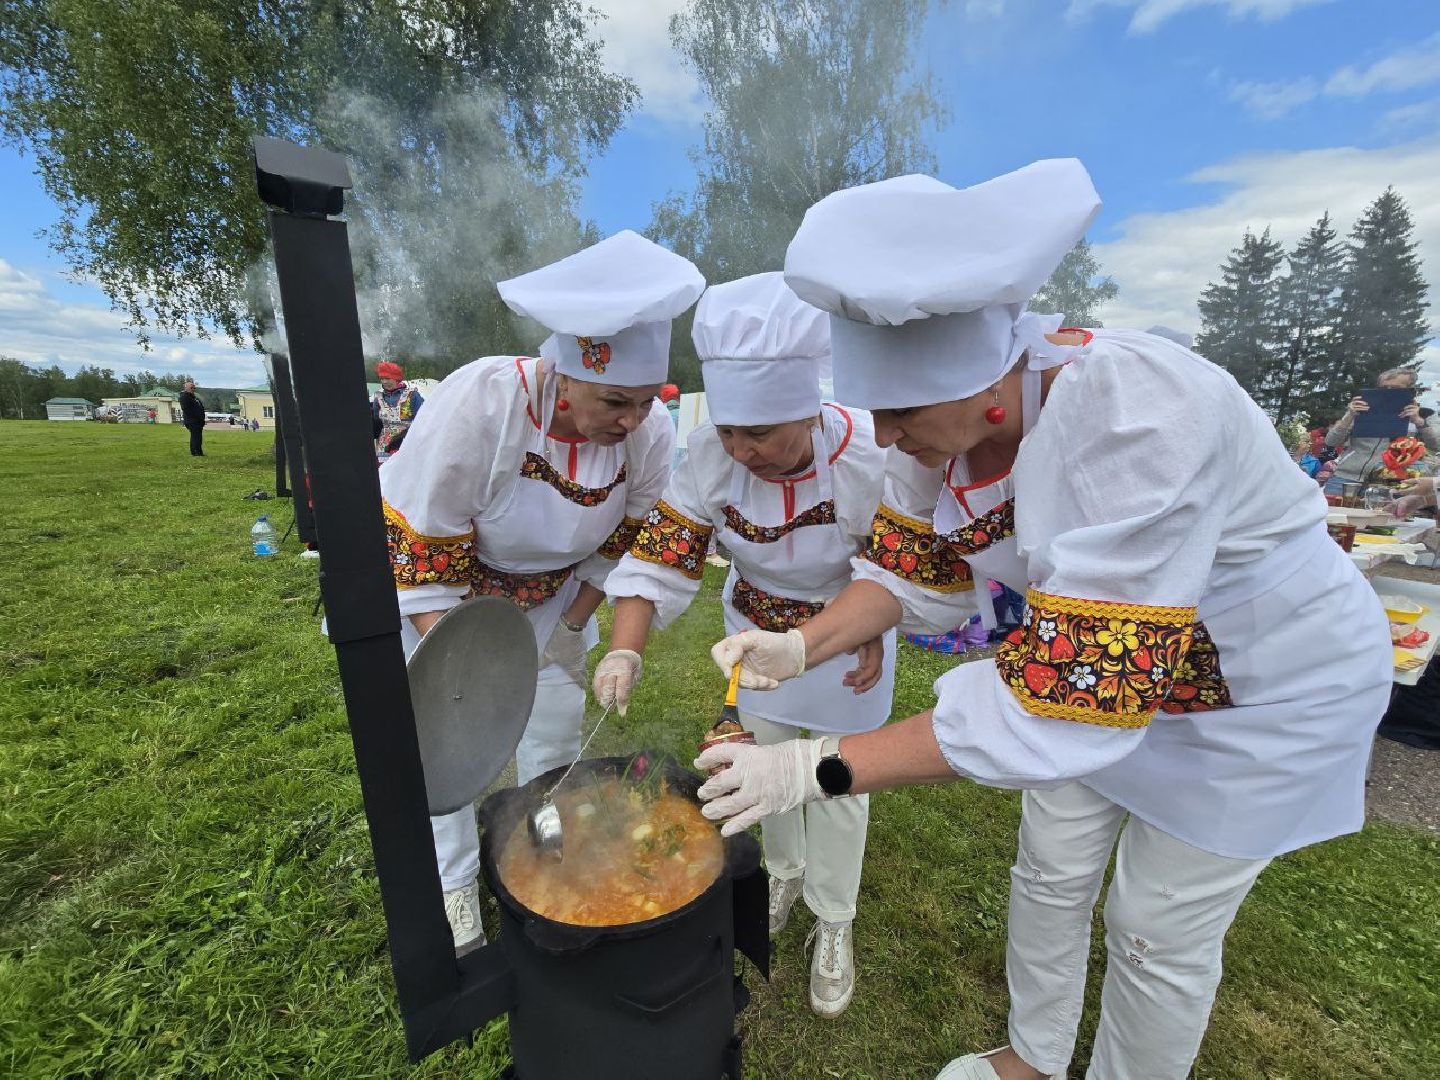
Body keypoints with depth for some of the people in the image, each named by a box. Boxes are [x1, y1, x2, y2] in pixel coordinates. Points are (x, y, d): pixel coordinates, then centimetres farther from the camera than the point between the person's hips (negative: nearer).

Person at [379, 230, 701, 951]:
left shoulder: (649, 434, -22)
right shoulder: (477, 404, -36)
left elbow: (628, 541, -6)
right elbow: (417, 549, -27)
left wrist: (574, 624, -5)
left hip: (550, 595, 3)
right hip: (438, 588, -2)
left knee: (556, 730, 10)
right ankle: (454, 885, 33)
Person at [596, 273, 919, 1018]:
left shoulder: (867, 455, -30)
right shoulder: (711, 456, -24)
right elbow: (661, 556, -23)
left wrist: (866, 641, -17)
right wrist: (625, 651, -34)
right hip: (755, 626, 3)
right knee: (764, 760, 19)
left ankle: (834, 924, 38)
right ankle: (784, 872, 51)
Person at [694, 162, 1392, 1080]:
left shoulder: (1140, 422, -39)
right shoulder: (947, 408, -18)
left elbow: (1062, 698, -40)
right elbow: (907, 564, -6)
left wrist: (816, 771, -40)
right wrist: (801, 648, -22)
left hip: (1270, 688, -5)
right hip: (1095, 657, 6)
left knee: (1159, 930, 10)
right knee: (1050, 872, 17)